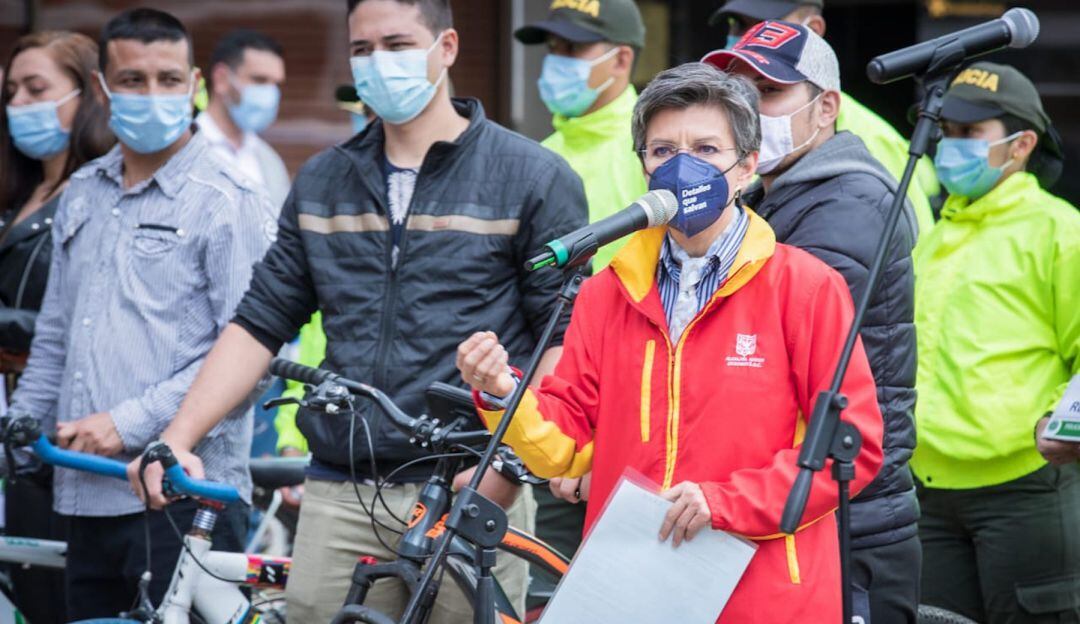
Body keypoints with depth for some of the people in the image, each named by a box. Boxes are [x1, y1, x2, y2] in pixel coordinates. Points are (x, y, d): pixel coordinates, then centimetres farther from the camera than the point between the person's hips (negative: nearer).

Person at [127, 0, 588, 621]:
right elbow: (261, 322, 15)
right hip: (339, 496, 4)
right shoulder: (322, 182, 16)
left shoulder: (533, 178, 2)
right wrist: (178, 439, 4)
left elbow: (566, 339, -3)